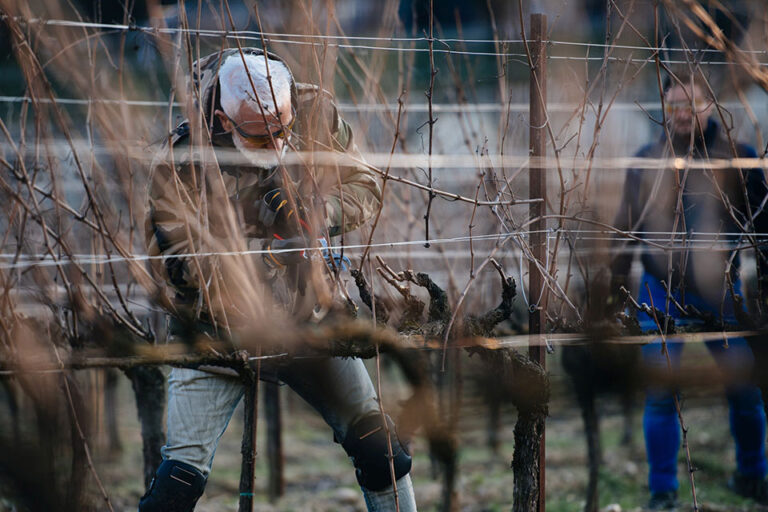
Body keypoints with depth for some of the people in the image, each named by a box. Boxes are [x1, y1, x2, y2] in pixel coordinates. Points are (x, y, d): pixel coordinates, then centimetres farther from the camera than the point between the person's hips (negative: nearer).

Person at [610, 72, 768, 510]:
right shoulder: (648, 161, 5)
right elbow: (626, 227, 12)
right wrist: (617, 287, 11)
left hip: (722, 292, -1)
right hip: (663, 293, 1)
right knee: (660, 394, -3)